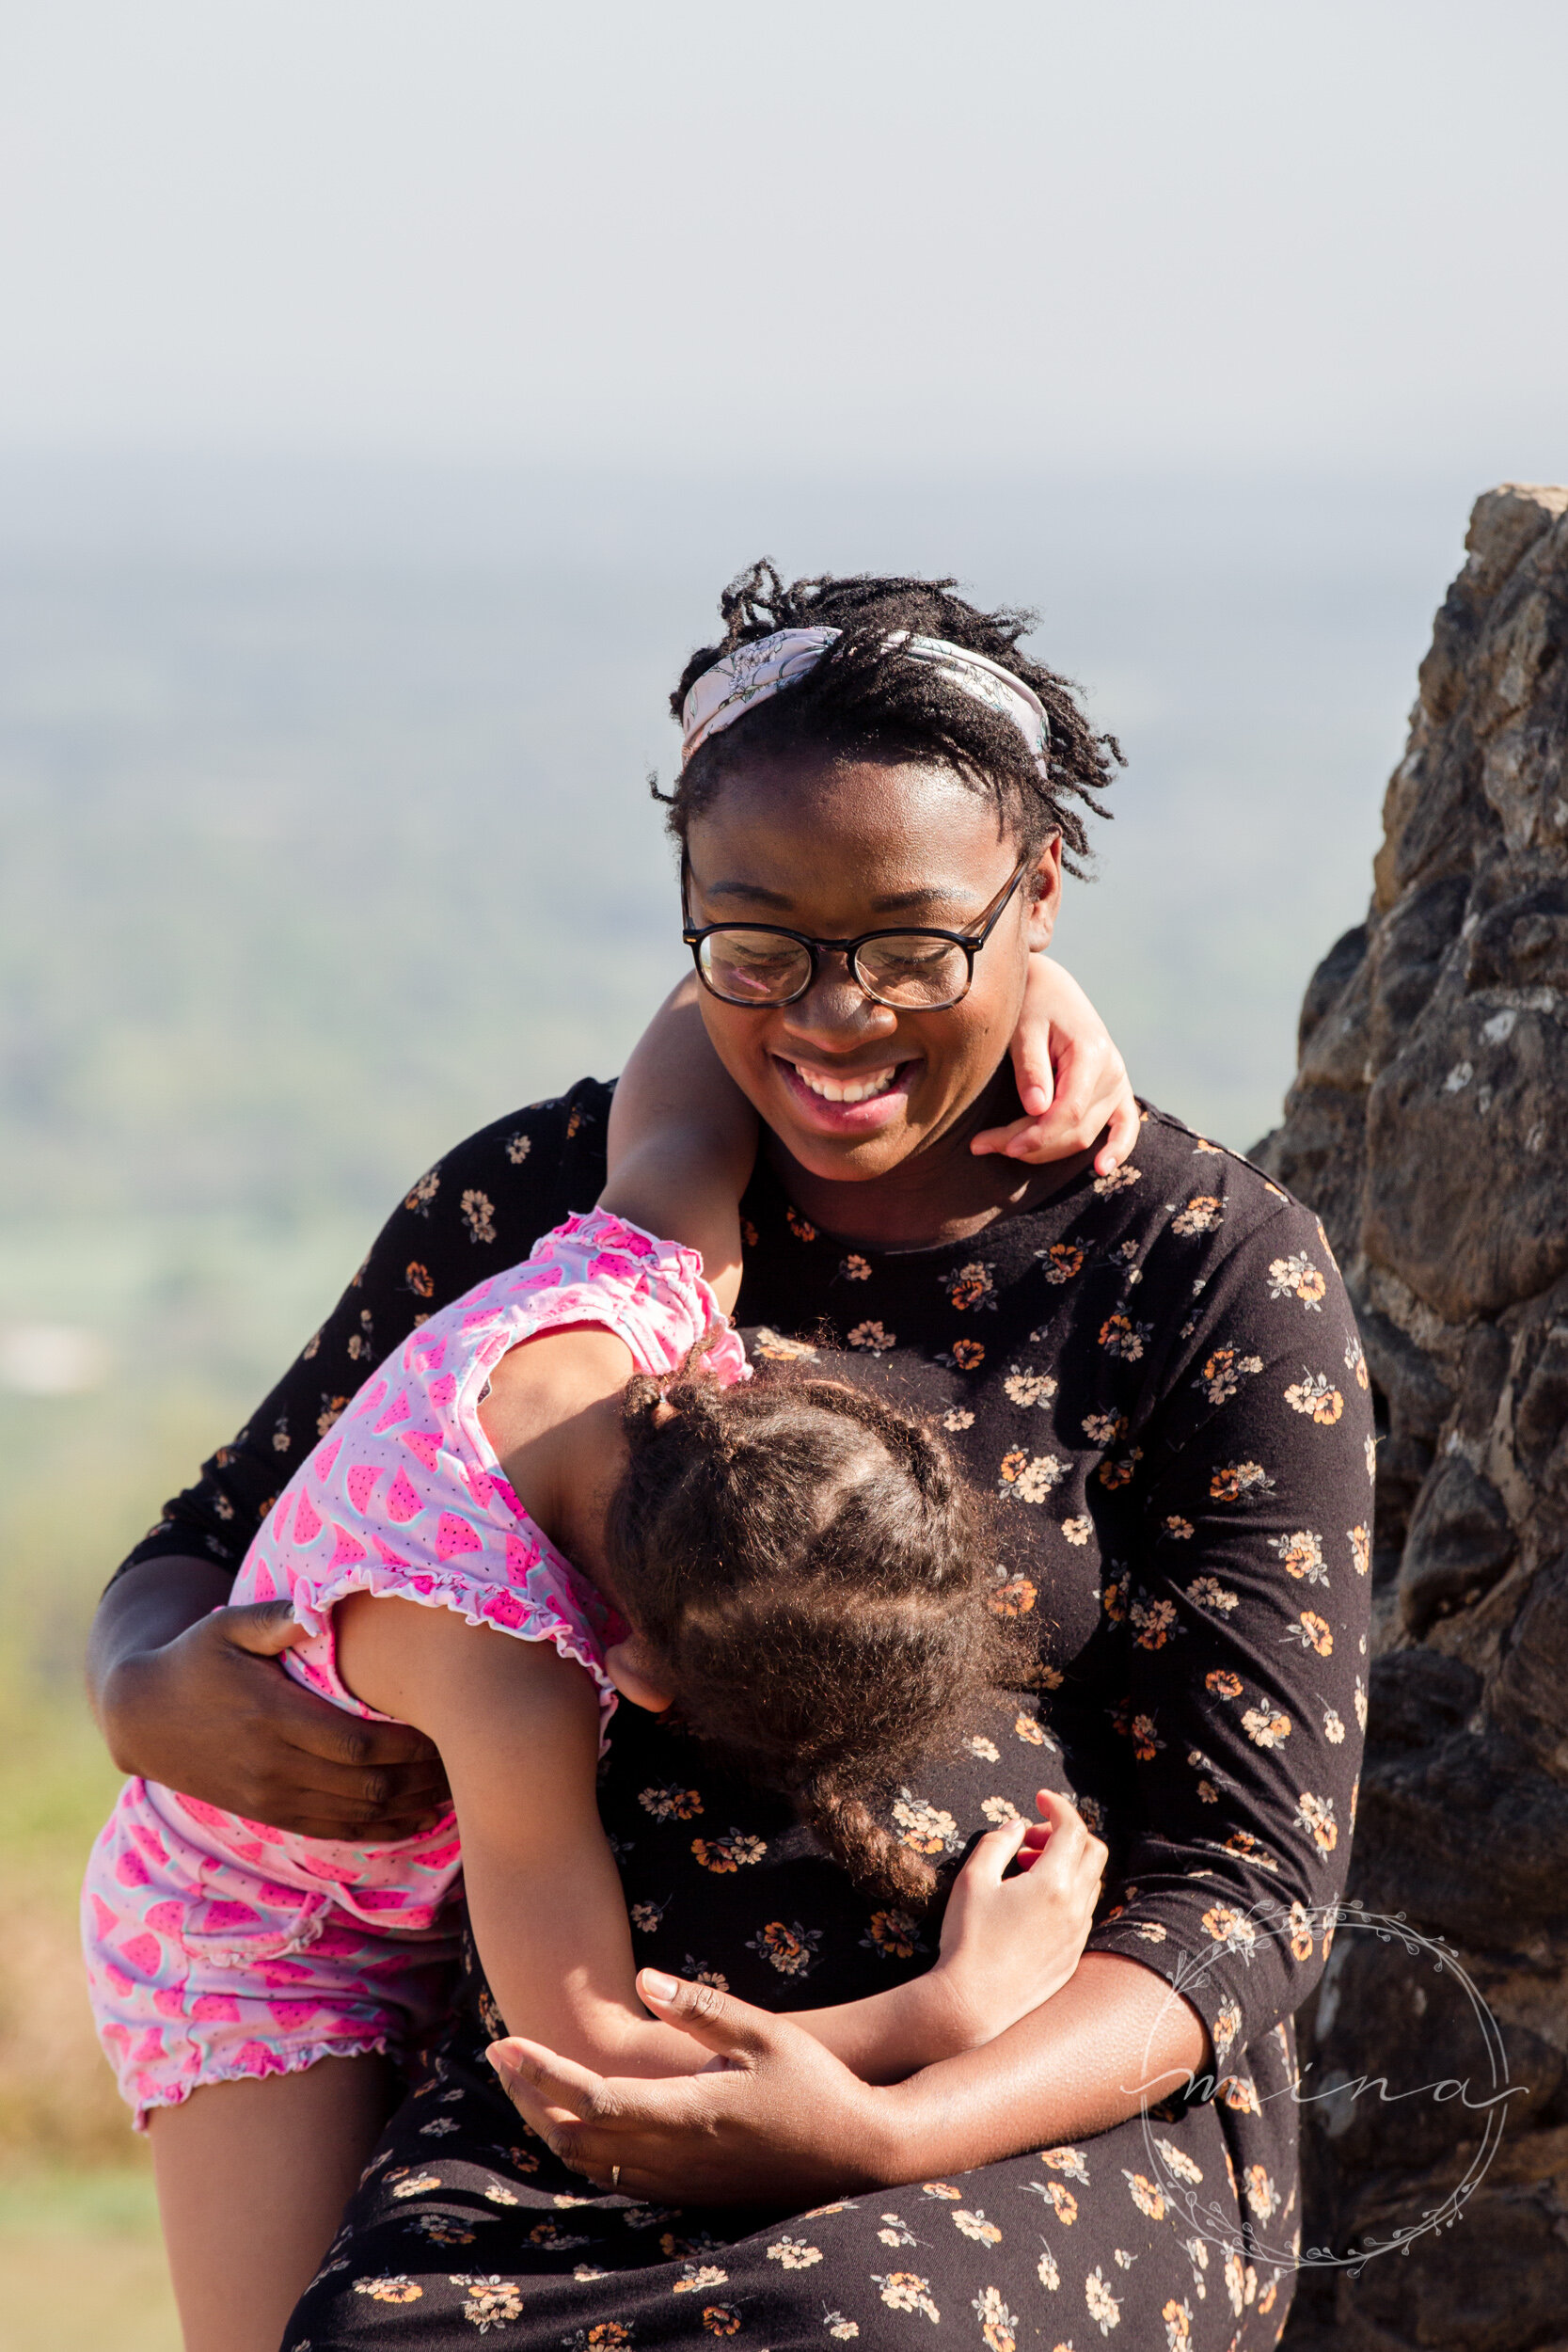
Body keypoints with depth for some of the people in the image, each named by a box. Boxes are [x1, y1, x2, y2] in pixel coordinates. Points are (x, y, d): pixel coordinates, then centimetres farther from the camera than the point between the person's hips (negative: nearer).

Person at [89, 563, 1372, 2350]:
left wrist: (887, 2138, -20)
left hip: (1057, 2119, -2)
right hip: (569, 2103, 2)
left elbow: (1239, 1888, -2)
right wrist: (157, 1699, -6)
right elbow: (220, 1549, 21)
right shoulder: (546, 1198, 10)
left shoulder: (1223, 1281, 2)